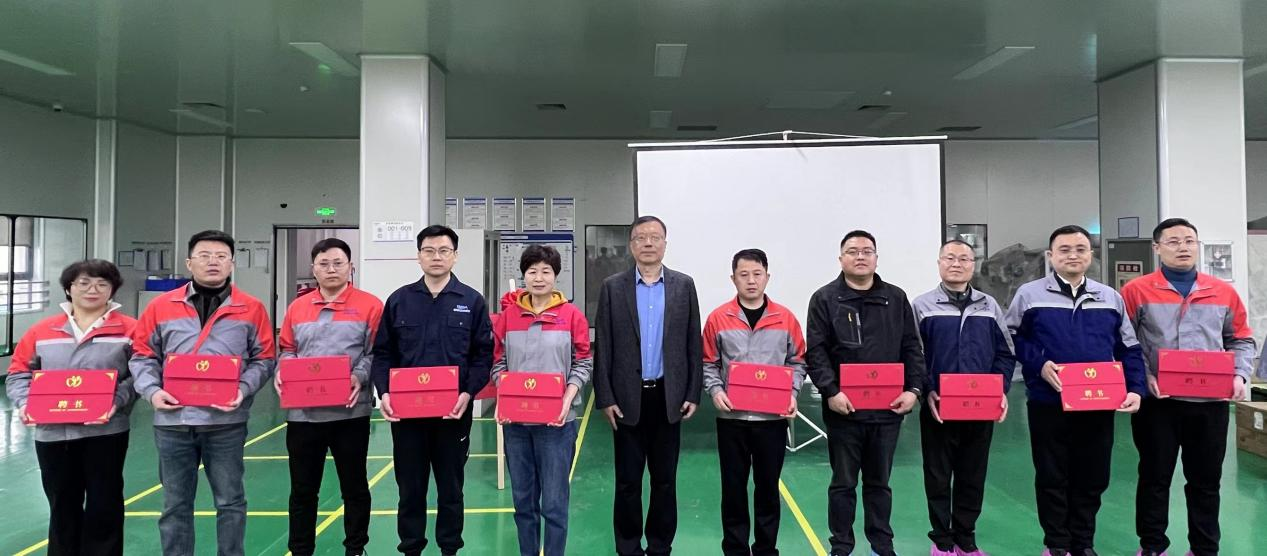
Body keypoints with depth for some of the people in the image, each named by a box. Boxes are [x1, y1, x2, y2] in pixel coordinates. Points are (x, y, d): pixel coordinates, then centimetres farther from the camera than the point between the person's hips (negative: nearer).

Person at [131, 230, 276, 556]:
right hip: (173, 420, 2)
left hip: (226, 422, -1)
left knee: (230, 501, 8)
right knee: (175, 504, 13)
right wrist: (152, 391, -8)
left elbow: (263, 359, 3)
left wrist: (243, 389, -13)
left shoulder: (251, 309, 2)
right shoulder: (161, 306, 5)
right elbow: (143, 356, 9)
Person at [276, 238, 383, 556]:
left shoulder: (369, 305, -1)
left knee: (354, 487, 9)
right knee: (303, 489, 12)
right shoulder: (297, 307, 10)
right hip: (303, 413, 3)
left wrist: (359, 376, -20)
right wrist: (282, 373, -4)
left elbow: (376, 353, -4)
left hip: (350, 412, -3)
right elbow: (287, 351, 15)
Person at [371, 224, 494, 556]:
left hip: (453, 411, -1)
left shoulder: (472, 301, 1)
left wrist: (469, 392, -14)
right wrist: (384, 392, -9)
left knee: (451, 487, 11)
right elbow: (383, 353, 5)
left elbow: (484, 354, -1)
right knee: (410, 487, 11)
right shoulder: (399, 300, 5)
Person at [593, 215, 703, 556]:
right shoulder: (613, 287, 0)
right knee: (628, 480, 7)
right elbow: (602, 347, -1)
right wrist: (605, 398, -5)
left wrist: (693, 394, 0)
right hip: (628, 398, -1)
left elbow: (693, 344, 4)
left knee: (665, 479, 10)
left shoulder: (684, 285, 4)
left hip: (669, 396, 1)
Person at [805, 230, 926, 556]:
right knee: (843, 484, 8)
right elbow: (815, 352, -7)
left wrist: (913, 389, -3)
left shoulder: (896, 298, 10)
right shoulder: (825, 299, -1)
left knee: (879, 483, 15)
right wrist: (831, 392, -18)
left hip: (888, 408, 3)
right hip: (844, 409, -2)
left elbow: (912, 349, 9)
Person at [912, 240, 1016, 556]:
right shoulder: (922, 306, -1)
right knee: (938, 477, 6)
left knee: (973, 476, 11)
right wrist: (927, 391, -14)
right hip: (938, 408, -3)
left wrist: (1001, 390, -2)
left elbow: (1005, 353, 10)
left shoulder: (989, 306, 9)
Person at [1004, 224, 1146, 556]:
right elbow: (1012, 339, 1)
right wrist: (1039, 364, -13)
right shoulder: (1029, 294, -1)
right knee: (1052, 479, 6)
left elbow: (1129, 349, 11)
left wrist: (1135, 389, 0)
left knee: (1092, 479, 11)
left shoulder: (1111, 298, 10)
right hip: (1048, 405, -3)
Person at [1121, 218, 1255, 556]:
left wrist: (1239, 375, -2)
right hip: (1157, 401, -3)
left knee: (1206, 479, 12)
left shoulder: (1224, 292, 8)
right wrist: (1142, 377, -15)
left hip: (1210, 401, 3)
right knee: (1155, 477, 8)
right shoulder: (1136, 291, -3)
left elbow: (1241, 340, 14)